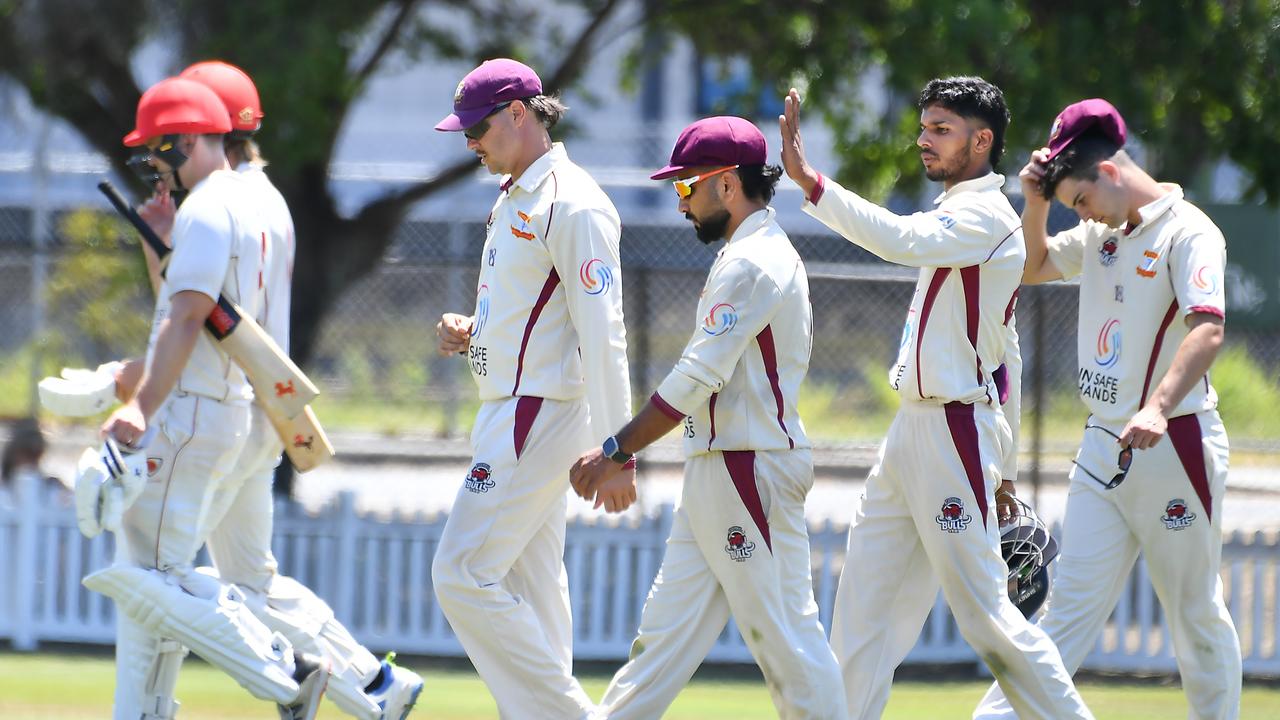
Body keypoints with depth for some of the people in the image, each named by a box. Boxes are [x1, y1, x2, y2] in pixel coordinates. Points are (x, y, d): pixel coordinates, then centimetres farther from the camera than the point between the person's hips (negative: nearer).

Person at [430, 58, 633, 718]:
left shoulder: (572, 206, -15)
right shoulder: (513, 199, 16)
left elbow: (601, 333, -20)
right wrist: (470, 336, 6)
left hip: (537, 416, -10)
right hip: (509, 410, 10)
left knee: (463, 575, -12)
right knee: (530, 588, 10)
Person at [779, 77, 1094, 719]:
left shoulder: (986, 217, -12)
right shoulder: (957, 217, 19)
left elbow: (902, 240, -34)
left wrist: (810, 182, -38)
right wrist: (1003, 467, 24)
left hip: (957, 429, -10)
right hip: (913, 428, 10)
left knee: (983, 608, -7)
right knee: (865, 599, 8)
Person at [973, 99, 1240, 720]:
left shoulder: (1188, 232, -12)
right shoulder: (1101, 234, 14)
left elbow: (1208, 330, -26)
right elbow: (1032, 267, 29)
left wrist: (1159, 408, -40)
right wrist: (1036, 202, 10)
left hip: (1173, 442, -7)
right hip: (1103, 447, 7)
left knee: (1197, 619, 2)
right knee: (1072, 603, 1)